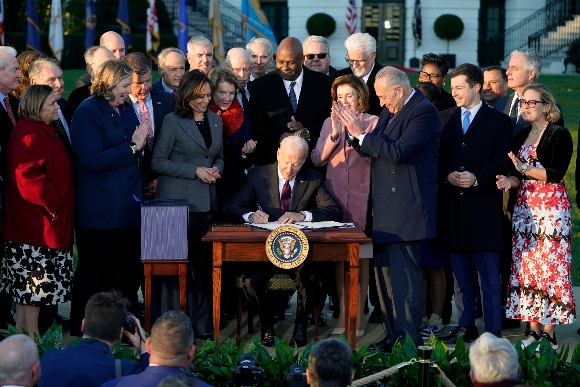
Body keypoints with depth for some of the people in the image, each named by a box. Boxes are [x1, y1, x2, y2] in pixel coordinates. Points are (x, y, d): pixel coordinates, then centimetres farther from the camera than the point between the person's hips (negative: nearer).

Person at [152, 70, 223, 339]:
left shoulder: (215, 121, 13)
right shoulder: (173, 121, -3)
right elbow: (158, 162, -6)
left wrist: (216, 169, 1)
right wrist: (195, 171, -11)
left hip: (206, 201, 5)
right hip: (178, 201, -5)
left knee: (203, 262, 4)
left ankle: (203, 323, 8)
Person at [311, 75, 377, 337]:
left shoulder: (373, 123, 1)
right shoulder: (331, 123, 10)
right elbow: (317, 159, 0)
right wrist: (335, 134, -12)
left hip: (362, 196, -3)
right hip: (336, 196, 3)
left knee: (360, 258, 0)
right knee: (338, 257, 3)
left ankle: (359, 315, 5)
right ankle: (343, 315, 7)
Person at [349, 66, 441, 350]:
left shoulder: (424, 112, -13)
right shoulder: (391, 112, 17)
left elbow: (398, 151, -22)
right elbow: (377, 149, 15)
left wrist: (361, 135, -15)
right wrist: (357, 134, -2)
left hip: (406, 208, -10)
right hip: (385, 210, 10)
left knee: (404, 276, -8)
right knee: (384, 273, 13)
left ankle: (409, 342, -5)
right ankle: (393, 336, 20)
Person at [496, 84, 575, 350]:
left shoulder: (559, 135, -5)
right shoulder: (521, 136, 15)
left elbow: (556, 173, -14)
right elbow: (518, 174, 14)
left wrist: (524, 168, -14)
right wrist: (510, 180, -7)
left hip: (551, 207, -7)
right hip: (524, 207, 7)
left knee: (550, 267, -7)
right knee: (526, 267, 3)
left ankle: (550, 333, -4)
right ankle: (534, 329, 8)